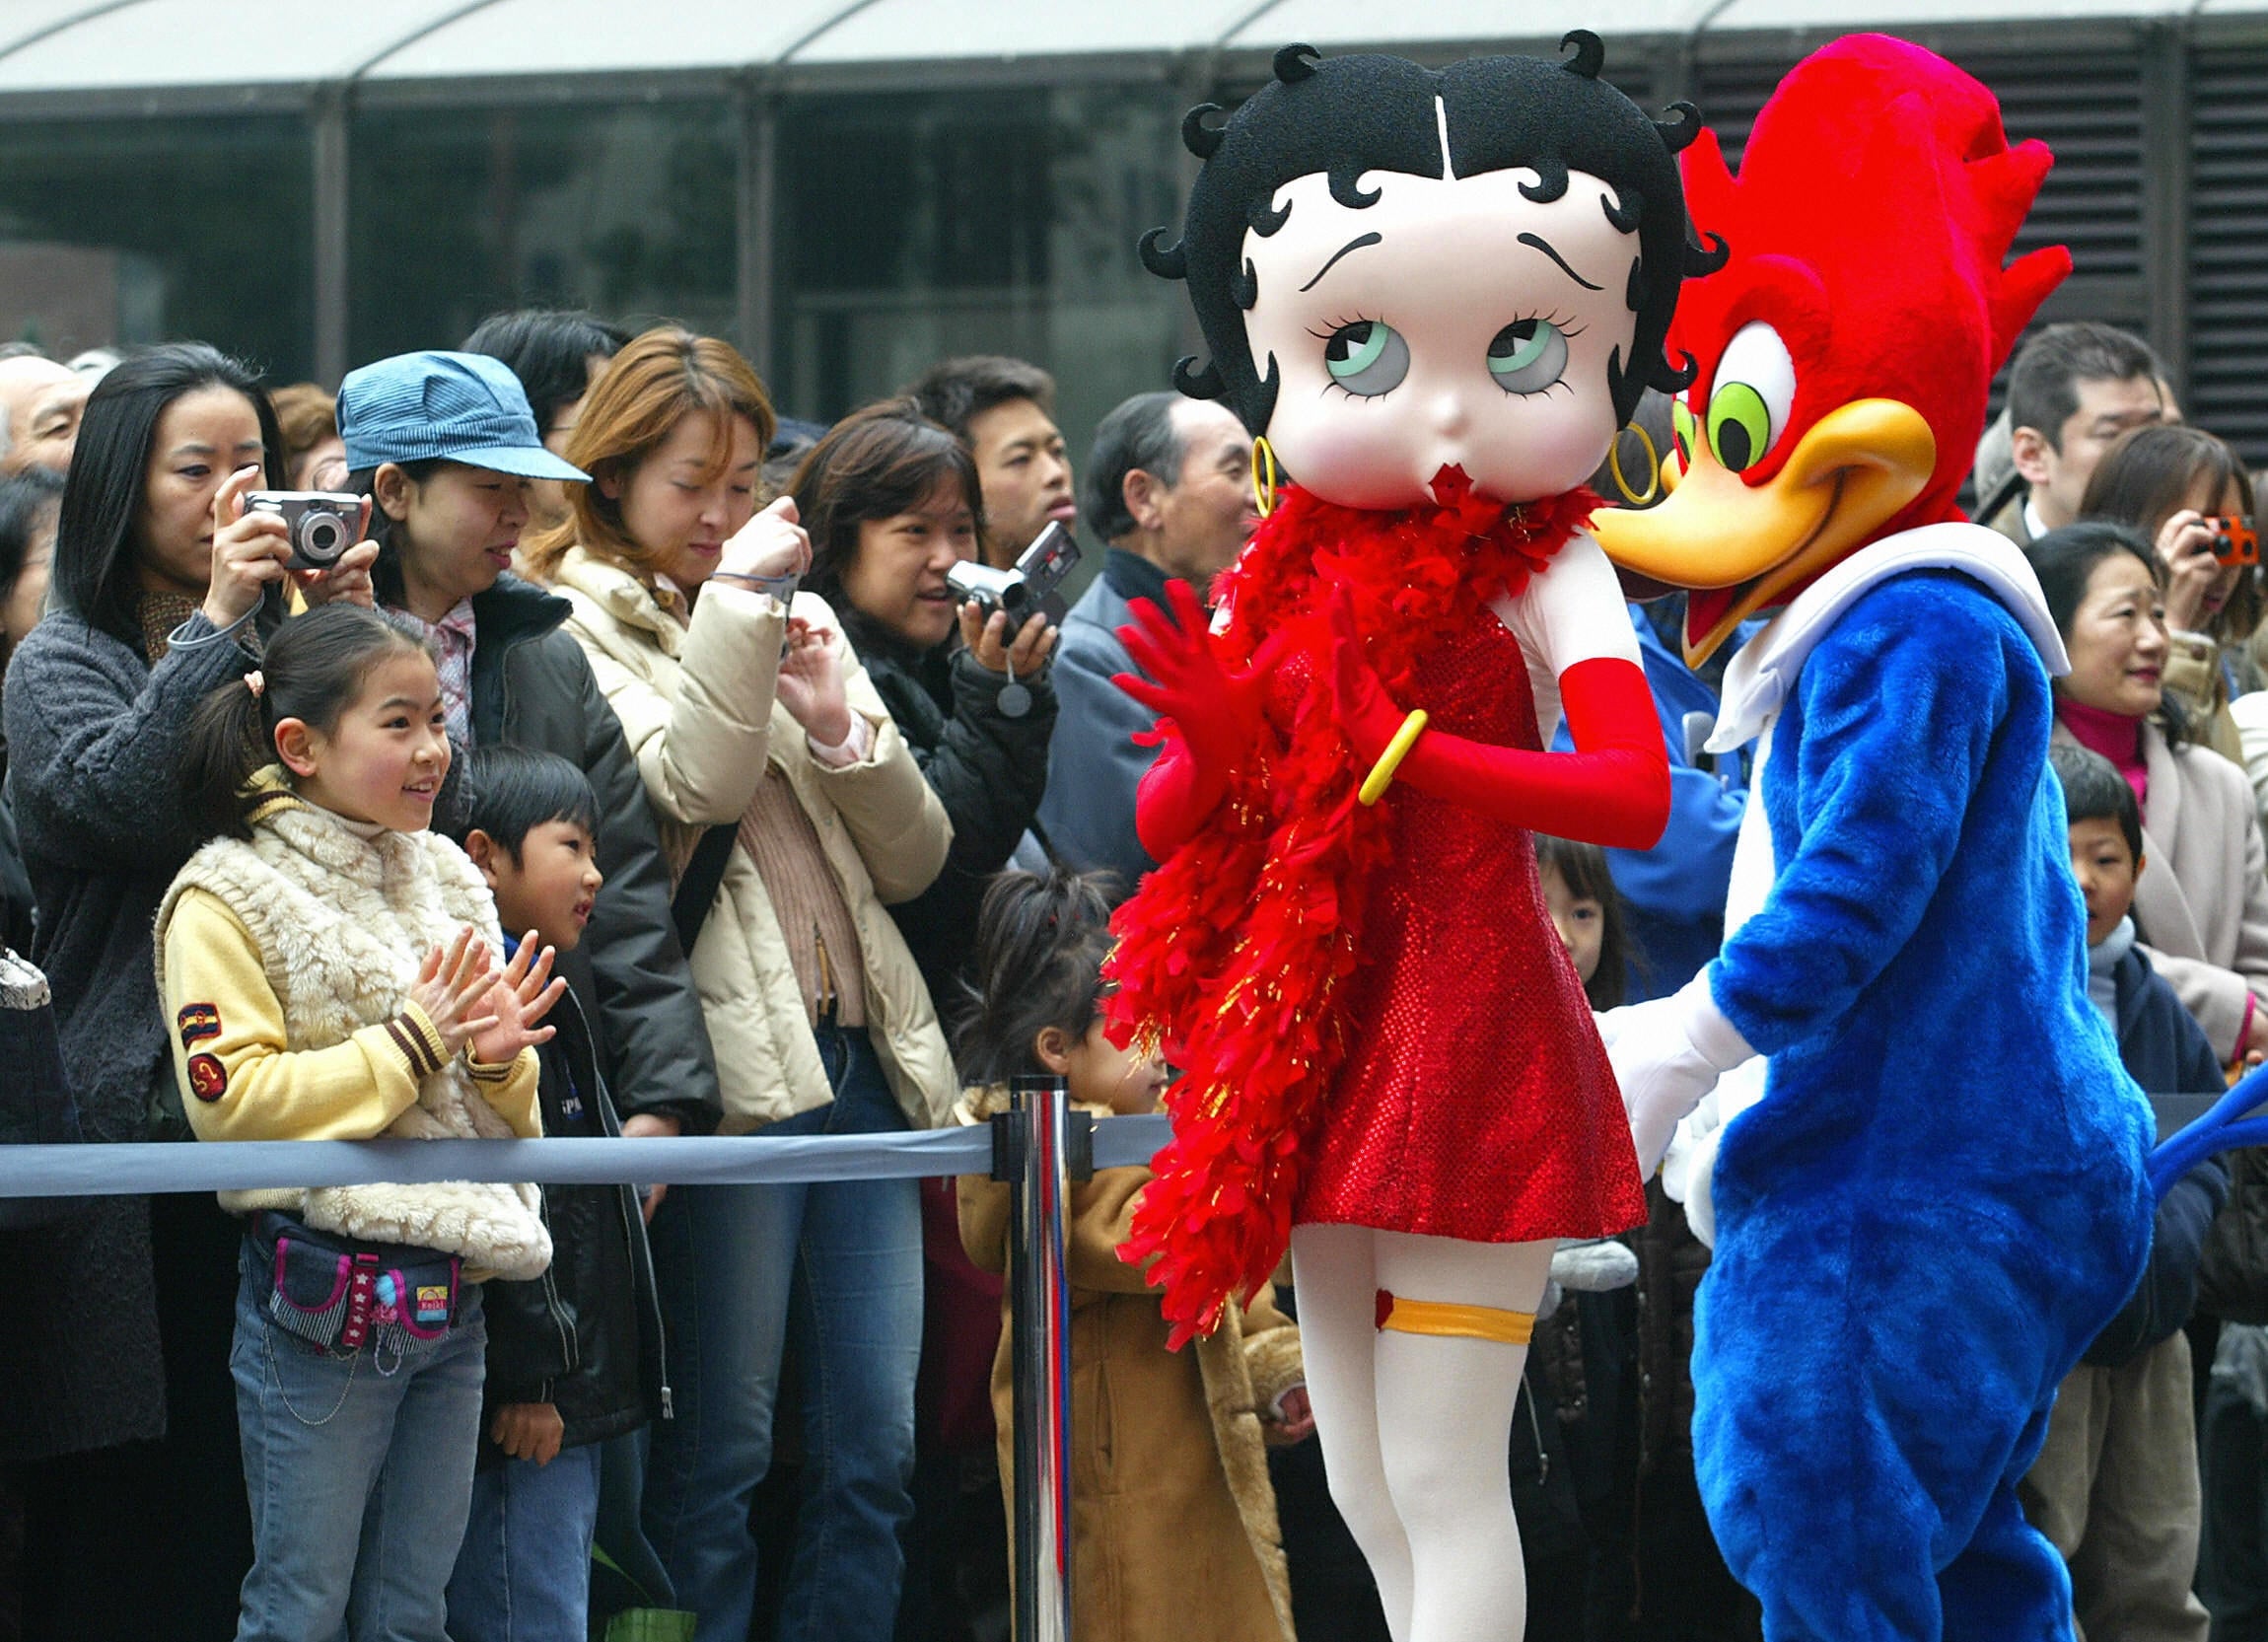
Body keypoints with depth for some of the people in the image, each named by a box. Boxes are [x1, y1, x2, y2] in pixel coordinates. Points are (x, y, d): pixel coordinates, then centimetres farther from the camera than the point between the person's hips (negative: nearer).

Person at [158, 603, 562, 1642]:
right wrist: (408, 1043, -17)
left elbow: (508, 1116, 19)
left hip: (447, 1297, 6)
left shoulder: (445, 881, 12)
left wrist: (500, 1057, -4)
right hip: (324, 1303, -6)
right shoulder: (228, 899, -7)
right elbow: (230, 1099, -18)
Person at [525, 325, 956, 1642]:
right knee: (722, 1451, -4)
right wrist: (734, 602, -15)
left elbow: (917, 860, 15)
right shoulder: (583, 628, 2)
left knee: (874, 1452, 4)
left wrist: (842, 726, -1)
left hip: (862, 1062, 6)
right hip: (739, 1071, -6)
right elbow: (689, 788, -15)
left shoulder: (795, 612, 20)